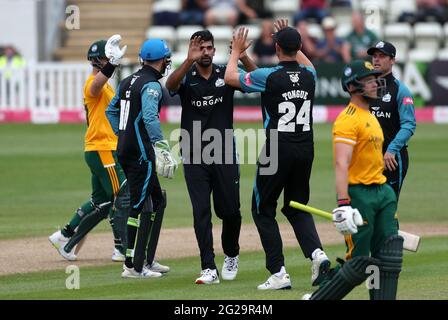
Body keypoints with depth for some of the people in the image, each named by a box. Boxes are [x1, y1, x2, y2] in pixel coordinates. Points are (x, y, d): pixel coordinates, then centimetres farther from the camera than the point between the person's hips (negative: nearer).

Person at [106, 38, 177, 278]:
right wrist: (162, 147, -31)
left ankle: (146, 260, 18)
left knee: (157, 201, 17)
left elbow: (111, 111, 23)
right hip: (141, 153, -9)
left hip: (125, 150, 9)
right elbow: (149, 117, -26)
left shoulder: (127, 82, 15)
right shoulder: (151, 85, -12)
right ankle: (133, 266, -8)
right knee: (141, 206, -7)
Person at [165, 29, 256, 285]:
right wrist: (189, 61, -39)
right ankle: (209, 269, -5)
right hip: (195, 157, -1)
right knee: (201, 212, -5)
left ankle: (231, 255, 31)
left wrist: (243, 56, -28)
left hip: (225, 154, 1)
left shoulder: (226, 74, 5)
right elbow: (171, 85, -22)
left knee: (230, 210, 4)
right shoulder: (187, 78, 1)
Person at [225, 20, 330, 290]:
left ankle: (279, 273, -1)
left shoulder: (269, 76, -12)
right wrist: (292, 40, 38)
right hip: (305, 151, 5)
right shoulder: (309, 76, 3)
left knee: (263, 209, 8)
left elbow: (230, 77, 4)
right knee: (297, 207, 19)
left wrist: (236, 50, 20)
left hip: (277, 151, -5)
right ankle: (316, 253, -8)